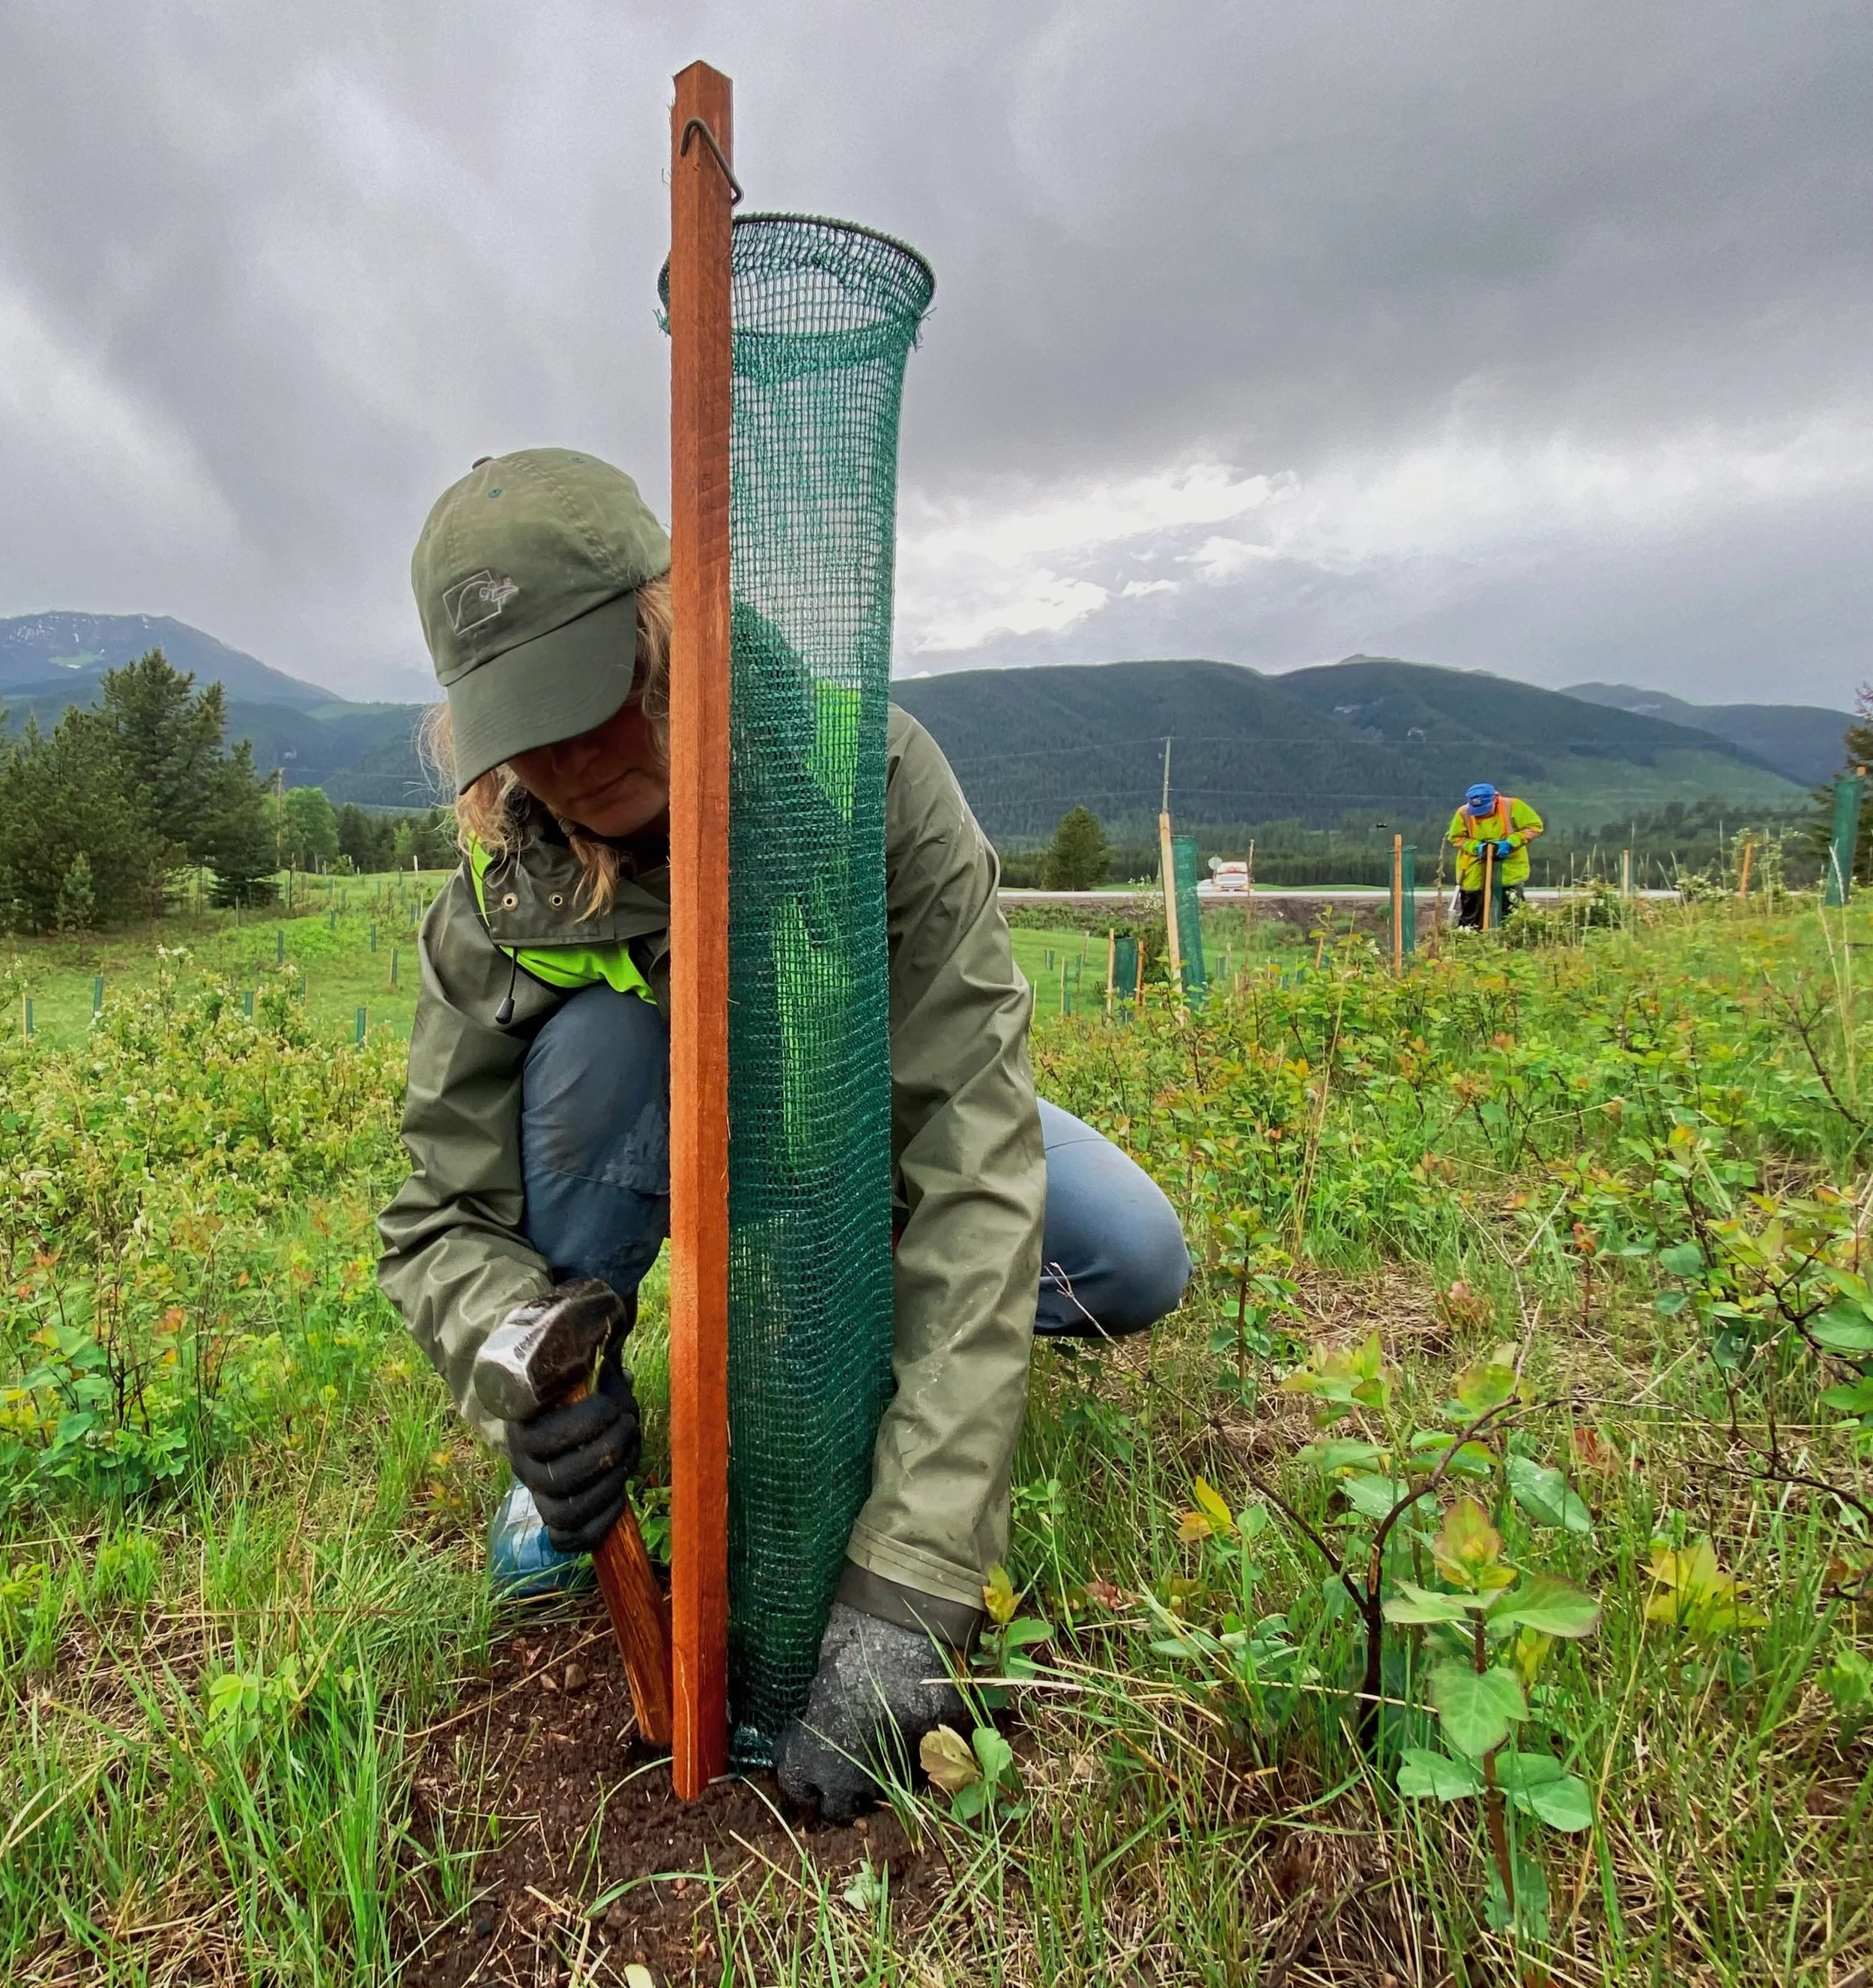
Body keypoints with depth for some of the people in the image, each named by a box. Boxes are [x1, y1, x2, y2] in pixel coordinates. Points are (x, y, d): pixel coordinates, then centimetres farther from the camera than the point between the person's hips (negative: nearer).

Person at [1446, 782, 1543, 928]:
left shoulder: (1512, 806, -14)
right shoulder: (1464, 813, -12)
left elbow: (1534, 827, -10)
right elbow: (1456, 838, -1)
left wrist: (1510, 842, -22)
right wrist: (1476, 846, -20)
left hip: (1510, 863, -1)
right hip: (1475, 867, 1)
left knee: (1512, 907, -1)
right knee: (1470, 903, 7)